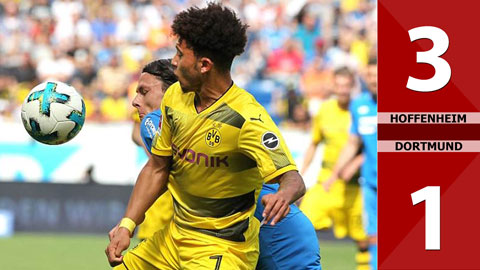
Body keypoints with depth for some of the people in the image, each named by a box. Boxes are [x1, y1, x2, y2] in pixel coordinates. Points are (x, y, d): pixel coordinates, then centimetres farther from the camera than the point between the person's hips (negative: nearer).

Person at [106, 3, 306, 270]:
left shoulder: (248, 118, -23)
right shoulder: (175, 96, 0)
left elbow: (294, 180, -30)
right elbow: (157, 168, 9)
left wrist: (282, 196, -54)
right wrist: (127, 225, -3)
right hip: (175, 236, 8)